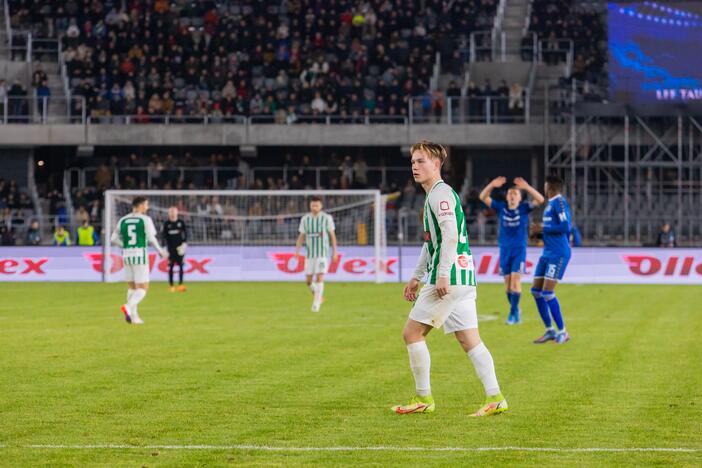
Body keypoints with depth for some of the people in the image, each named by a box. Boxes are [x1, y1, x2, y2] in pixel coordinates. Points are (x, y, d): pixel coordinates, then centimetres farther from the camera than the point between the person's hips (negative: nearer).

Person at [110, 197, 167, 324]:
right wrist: (161, 251, 4)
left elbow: (114, 239, 8)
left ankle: (134, 316, 11)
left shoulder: (123, 220, 8)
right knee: (143, 288, 1)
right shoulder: (145, 220, -6)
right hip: (140, 255, -5)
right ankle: (128, 306, -23)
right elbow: (151, 239, -10)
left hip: (127, 255, 5)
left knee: (132, 288, 16)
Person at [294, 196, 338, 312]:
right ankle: (319, 297, 32)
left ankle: (316, 304, -14)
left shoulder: (327, 218, -2)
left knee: (319, 278, -15)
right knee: (309, 281, 4)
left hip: (323, 253, -3)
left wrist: (334, 252, 3)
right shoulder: (305, 219, 4)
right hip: (310, 254, 3)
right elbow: (301, 236, 9)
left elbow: (332, 235, 4)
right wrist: (297, 250, -5)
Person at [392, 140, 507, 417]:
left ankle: (424, 399, 2)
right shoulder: (433, 196, 23)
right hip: (463, 279, 10)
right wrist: (417, 277, 32)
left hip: (449, 279, -10)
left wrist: (443, 274, -26)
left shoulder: (440, 193, -9)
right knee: (469, 340, 5)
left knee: (412, 332, -2)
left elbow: (450, 234, -21)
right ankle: (495, 398, -2)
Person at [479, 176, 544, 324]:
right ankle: (516, 313, 16)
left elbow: (540, 200, -16)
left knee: (515, 279, -13)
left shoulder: (524, 208, -2)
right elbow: (483, 197, -2)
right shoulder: (501, 207, 4)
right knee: (508, 281, 4)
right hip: (505, 249, 3)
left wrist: (526, 187, -29)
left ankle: (513, 313, -11)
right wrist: (492, 185, -20)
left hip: (519, 249, -3)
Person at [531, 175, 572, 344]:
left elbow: (565, 227, -22)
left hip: (558, 254, -10)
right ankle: (550, 331, 14)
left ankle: (562, 332, -2)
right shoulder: (550, 204, 17)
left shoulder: (560, 202, -13)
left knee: (547, 292, -13)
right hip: (548, 253, 10)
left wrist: (544, 228, -12)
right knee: (536, 291, 7)